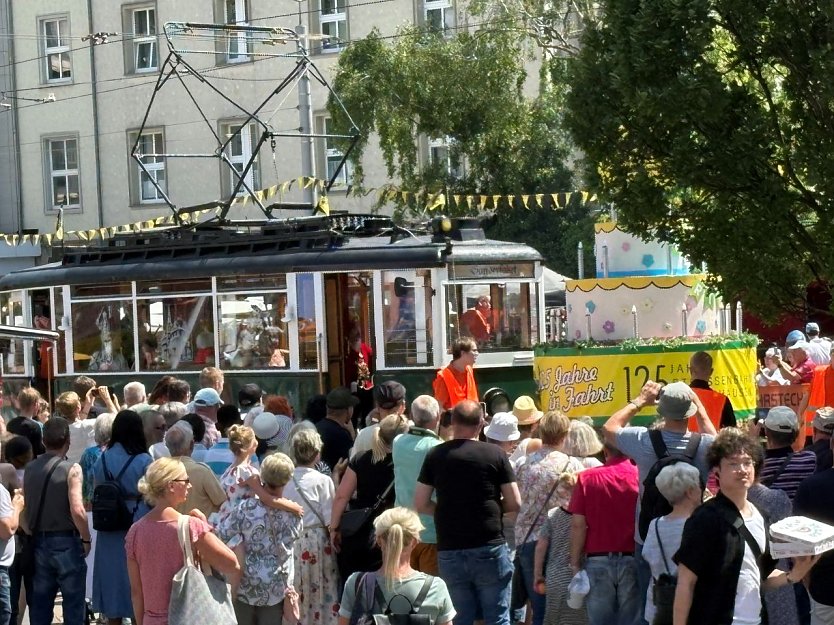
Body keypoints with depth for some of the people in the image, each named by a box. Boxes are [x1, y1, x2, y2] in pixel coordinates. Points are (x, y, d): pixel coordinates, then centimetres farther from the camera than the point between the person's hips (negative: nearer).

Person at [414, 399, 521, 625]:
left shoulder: (435, 456, 2)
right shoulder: (495, 455, -3)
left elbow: (421, 505, 3)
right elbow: (514, 504, -2)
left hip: (449, 550, 2)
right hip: (489, 548, -2)